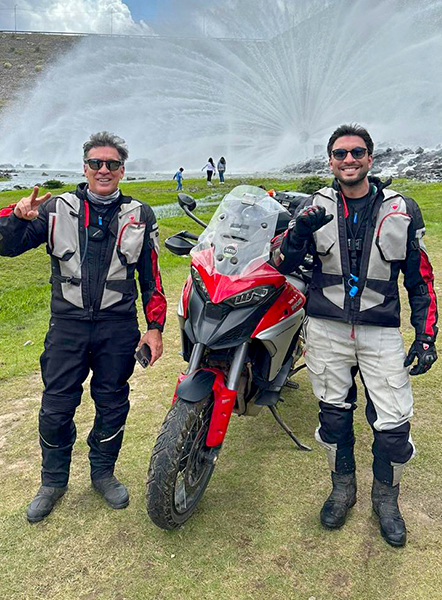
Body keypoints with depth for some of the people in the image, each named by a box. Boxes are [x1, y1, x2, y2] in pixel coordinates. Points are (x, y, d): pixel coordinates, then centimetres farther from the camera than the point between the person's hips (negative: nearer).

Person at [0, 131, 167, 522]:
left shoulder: (140, 216, 6)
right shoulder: (58, 209, 5)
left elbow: (151, 276, 8)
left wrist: (155, 326, 2)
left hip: (118, 327, 1)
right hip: (67, 324, 0)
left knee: (112, 405, 11)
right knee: (56, 407, 6)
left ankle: (103, 472, 33)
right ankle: (53, 481, 29)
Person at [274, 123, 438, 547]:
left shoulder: (402, 210, 2)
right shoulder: (314, 207, 3)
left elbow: (420, 277, 6)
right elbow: (283, 265, -3)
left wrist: (426, 334, 0)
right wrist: (299, 232, -23)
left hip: (381, 330, 0)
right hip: (326, 328, 1)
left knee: (393, 421, 0)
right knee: (334, 413, 11)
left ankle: (385, 497, 27)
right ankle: (343, 487, 35)